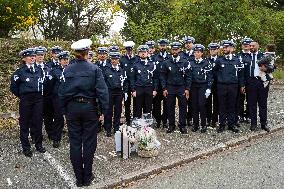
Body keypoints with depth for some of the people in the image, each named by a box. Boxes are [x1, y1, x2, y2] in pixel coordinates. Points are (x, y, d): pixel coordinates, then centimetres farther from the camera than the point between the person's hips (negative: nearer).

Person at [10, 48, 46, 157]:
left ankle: (38, 145, 22)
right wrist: (21, 95, 5)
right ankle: (26, 147, 14)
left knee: (38, 122, 8)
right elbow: (13, 87, 0)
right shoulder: (20, 71, -4)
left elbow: (43, 83, 20)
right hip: (26, 100, -3)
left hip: (38, 99, 4)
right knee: (25, 123, 4)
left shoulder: (39, 70, 9)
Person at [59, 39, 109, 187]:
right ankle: (87, 177, 18)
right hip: (89, 108, -2)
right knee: (89, 143, 8)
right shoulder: (94, 69, -8)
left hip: (72, 108, 2)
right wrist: (104, 110, -5)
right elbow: (102, 90, -11)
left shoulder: (67, 69, -2)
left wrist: (65, 110, 8)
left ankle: (79, 178, 19)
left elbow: (62, 92, 0)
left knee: (75, 143, 9)